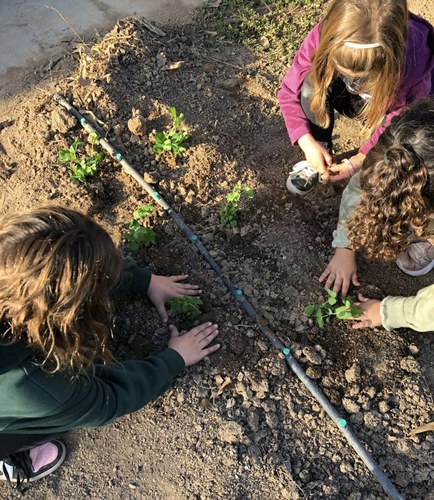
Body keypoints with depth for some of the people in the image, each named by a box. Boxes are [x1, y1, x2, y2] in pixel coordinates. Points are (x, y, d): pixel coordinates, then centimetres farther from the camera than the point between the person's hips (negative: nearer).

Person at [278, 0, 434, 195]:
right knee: (313, 86, -31)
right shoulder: (325, 36, -33)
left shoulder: (413, 60, -39)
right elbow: (289, 93, -23)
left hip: (397, 108, -1)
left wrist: (359, 160, -32)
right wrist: (307, 142, -34)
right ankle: (321, 156, -10)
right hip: (353, 98, 2)